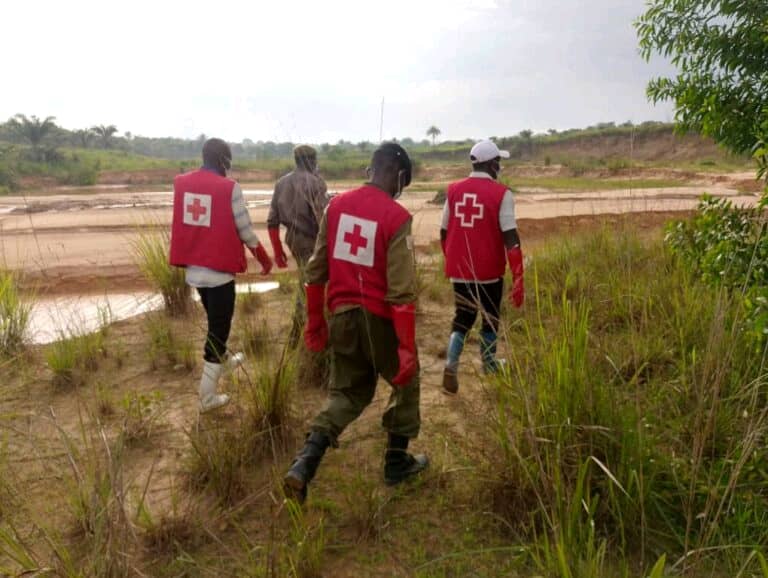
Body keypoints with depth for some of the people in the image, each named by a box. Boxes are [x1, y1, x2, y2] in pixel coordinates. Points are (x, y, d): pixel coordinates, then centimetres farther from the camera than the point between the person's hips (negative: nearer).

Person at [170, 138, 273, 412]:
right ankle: (208, 395, 10)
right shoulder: (229, 187, -13)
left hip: (193, 267, 6)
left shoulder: (181, 183, 3)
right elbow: (245, 230, -8)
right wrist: (264, 258, 5)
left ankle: (223, 359, 51)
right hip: (219, 268, -6)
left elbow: (180, 223, 10)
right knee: (218, 325, 5)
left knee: (215, 319, 27)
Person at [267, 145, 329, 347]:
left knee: (306, 283, 24)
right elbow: (322, 217, -19)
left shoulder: (281, 183, 8)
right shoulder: (314, 182, -12)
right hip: (311, 240, -7)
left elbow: (272, 221, 7)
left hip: (292, 238, 7)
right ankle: (296, 337, 4)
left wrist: (278, 250, 13)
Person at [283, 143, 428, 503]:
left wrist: (314, 321, 15)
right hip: (380, 318, -5)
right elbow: (401, 291, -18)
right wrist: (407, 348, -14)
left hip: (341, 315, 5)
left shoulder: (337, 204, 3)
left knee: (347, 393, 19)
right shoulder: (396, 217, -14)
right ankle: (397, 463, 33)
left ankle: (304, 464, 2)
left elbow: (316, 269, 6)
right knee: (406, 382, 21)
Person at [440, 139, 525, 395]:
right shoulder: (501, 193, -11)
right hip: (489, 270, -3)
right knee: (490, 318, 18)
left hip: (459, 270, 3)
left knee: (463, 317, 16)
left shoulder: (453, 190, 1)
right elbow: (510, 238, -16)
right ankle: (489, 365, 33)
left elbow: (444, 232, 7)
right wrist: (518, 279, -13)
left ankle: (451, 364, -2)